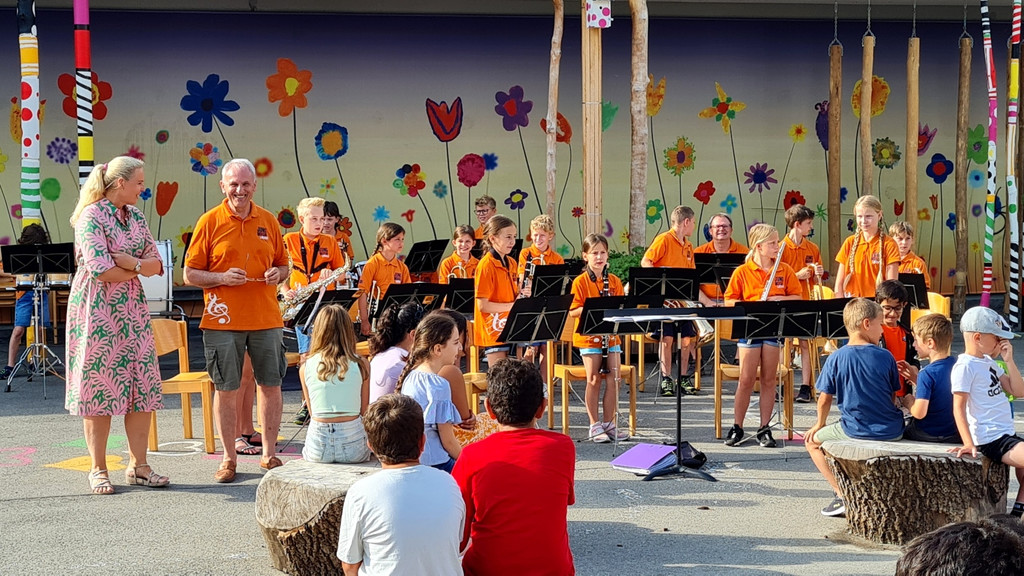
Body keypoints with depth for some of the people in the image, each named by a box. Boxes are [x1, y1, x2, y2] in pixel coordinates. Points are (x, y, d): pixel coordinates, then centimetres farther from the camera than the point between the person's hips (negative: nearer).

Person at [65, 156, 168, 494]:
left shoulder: (135, 216, 12)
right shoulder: (92, 216, -11)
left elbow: (156, 263, 7)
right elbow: (101, 270, -19)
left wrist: (129, 262, -12)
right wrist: (139, 270, -6)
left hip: (133, 311, 7)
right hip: (98, 311, -7)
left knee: (143, 389, 3)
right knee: (99, 388, -1)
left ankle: (138, 466, 11)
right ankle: (98, 470, 8)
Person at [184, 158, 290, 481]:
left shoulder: (268, 221, 9)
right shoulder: (209, 222, -1)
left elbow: (283, 264, 18)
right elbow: (190, 275, 0)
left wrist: (277, 274, -4)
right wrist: (222, 278, -16)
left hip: (266, 318, 3)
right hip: (223, 319, -3)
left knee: (270, 385, 7)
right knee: (226, 388, 3)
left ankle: (269, 454, 19)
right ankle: (229, 458, 14)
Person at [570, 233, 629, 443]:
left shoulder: (614, 281, 7)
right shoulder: (580, 282, -4)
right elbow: (573, 311, -9)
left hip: (611, 335, 4)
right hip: (589, 337, -4)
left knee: (614, 379, 1)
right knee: (594, 380, -3)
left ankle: (608, 423, 12)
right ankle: (595, 425, 6)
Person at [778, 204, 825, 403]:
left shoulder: (812, 249, 7)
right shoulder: (781, 248, -6)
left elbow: (816, 282, 13)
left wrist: (818, 274, -9)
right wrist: (797, 276, -17)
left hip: (805, 302, 3)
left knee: (805, 342, 2)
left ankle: (805, 387, 5)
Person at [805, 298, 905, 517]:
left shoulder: (836, 358, -9)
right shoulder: (885, 357, -4)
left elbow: (825, 399, -3)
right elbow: (893, 397, 6)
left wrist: (820, 424, 15)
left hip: (855, 432, -3)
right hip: (892, 431, 3)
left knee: (813, 441, 19)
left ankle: (843, 495, 4)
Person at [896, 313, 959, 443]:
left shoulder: (927, 374, -24)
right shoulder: (954, 364, 0)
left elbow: (919, 413, -27)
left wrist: (909, 402, -7)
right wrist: (916, 379, 11)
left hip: (928, 436, -7)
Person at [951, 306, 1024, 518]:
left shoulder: (989, 363, 14)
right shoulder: (965, 366, -13)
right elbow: (958, 407, -17)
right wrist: (969, 444, -24)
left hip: (1006, 436, 10)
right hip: (992, 441, -10)